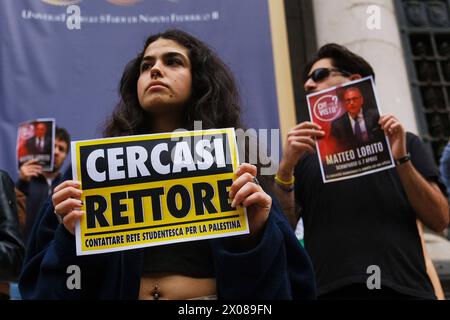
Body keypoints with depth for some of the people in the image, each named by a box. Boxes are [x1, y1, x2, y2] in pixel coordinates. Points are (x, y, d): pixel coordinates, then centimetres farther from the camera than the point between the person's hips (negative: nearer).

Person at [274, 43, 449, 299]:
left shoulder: (404, 142, 12)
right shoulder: (305, 153, 13)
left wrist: (401, 159, -8)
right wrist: (285, 168, -10)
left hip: (405, 288, 0)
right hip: (330, 289, 0)